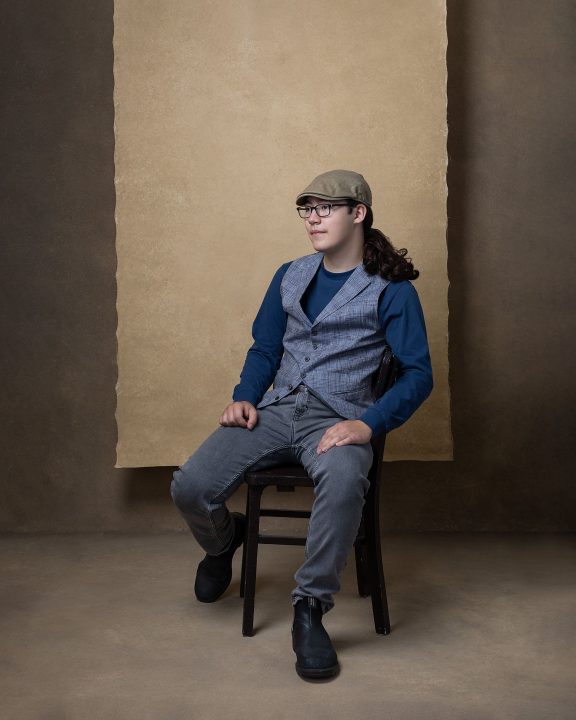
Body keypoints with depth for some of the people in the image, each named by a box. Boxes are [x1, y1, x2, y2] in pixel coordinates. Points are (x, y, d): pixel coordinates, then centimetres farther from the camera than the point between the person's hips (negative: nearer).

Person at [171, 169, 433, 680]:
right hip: (275, 408, 5)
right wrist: (245, 397, 3)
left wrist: (368, 425, -19)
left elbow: (418, 374, -4)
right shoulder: (289, 277, 17)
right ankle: (224, 540, 20)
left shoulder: (391, 289, 1)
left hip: (338, 418, -4)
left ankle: (310, 608, -22)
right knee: (190, 488, -18)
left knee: (344, 481, -41)